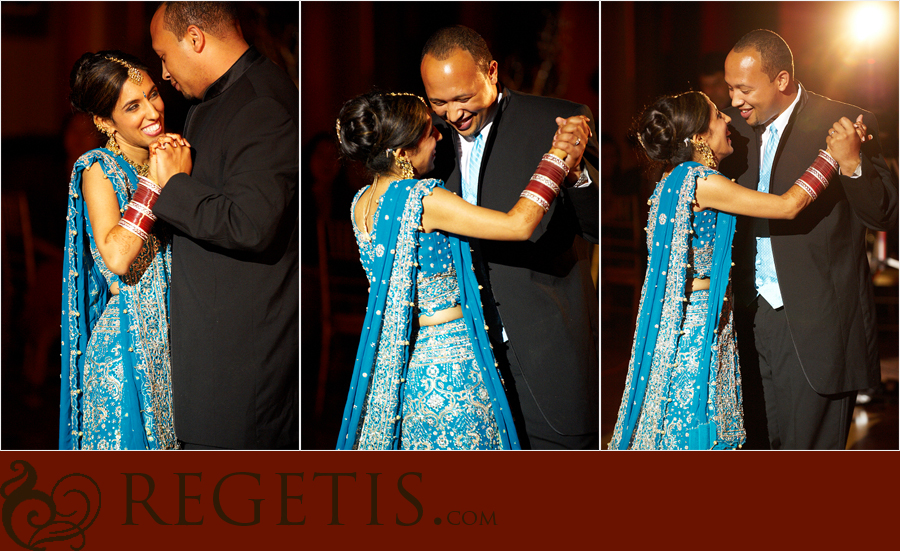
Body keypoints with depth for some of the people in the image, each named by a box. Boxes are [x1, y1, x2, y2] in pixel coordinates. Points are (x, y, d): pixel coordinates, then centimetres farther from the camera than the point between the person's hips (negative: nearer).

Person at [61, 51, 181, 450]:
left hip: (172, 331, 5)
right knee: (129, 435, 2)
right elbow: (115, 256, -25)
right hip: (126, 338, -5)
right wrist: (154, 182, -22)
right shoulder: (99, 169, -10)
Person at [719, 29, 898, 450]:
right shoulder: (742, 125, 9)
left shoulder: (846, 124, -8)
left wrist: (851, 165, -26)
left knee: (810, 446, -1)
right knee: (771, 442, 11)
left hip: (817, 324, -5)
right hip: (757, 316, 5)